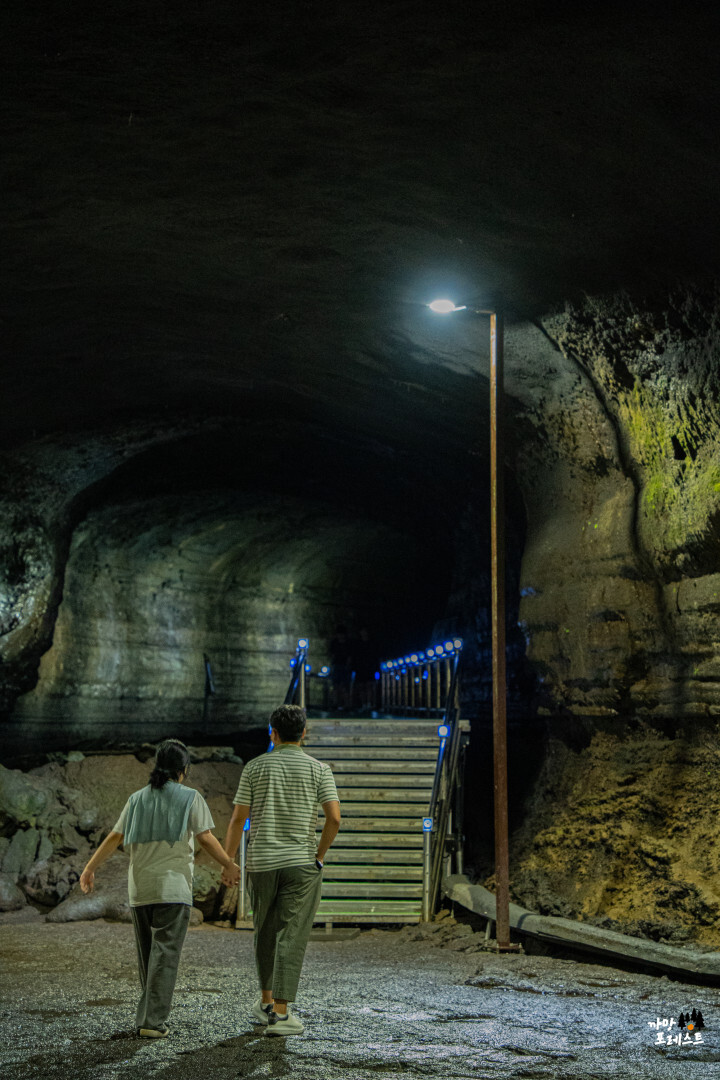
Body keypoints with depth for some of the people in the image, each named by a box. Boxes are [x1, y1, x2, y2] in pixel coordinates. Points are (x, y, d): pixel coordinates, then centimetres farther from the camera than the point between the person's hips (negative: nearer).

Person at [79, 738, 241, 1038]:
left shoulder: (137, 798, 11)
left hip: (139, 889, 5)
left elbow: (114, 837, 7)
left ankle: (148, 1016, 19)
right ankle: (153, 1021, -10)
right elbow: (205, 839, -6)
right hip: (173, 888, -5)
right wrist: (229, 865, 5)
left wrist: (90, 868, 12)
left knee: (147, 954, 15)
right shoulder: (190, 798, -1)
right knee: (165, 954, -4)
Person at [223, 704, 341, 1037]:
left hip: (261, 863, 2)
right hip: (301, 863, -2)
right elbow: (334, 818, -11)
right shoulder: (318, 769, -1)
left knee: (266, 932, 19)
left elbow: (238, 819, 0)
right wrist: (320, 855, 3)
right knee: (292, 938, -1)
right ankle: (280, 1013, -6)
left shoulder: (255, 767, 2)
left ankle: (266, 1000, 30)